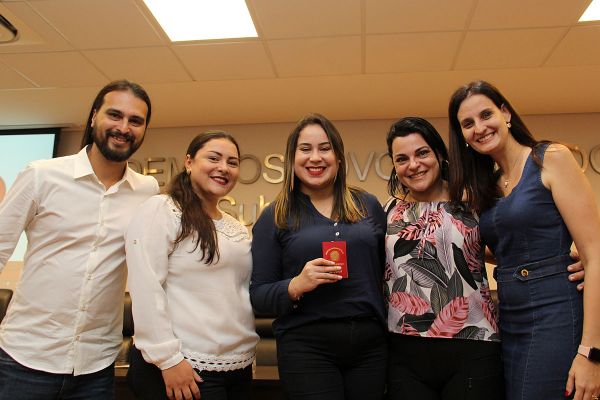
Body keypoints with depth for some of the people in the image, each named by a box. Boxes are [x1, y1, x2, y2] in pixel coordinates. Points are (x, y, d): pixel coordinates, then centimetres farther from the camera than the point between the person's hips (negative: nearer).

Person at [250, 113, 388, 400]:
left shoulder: (368, 206, 8)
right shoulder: (275, 217, 1)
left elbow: (389, 269, 15)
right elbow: (258, 294, -1)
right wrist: (296, 286, -18)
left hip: (371, 343, 3)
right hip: (306, 347, -2)